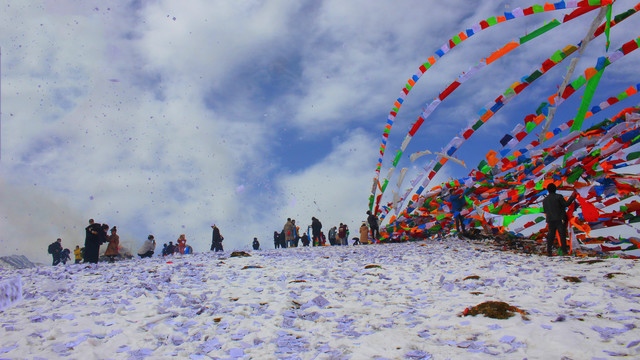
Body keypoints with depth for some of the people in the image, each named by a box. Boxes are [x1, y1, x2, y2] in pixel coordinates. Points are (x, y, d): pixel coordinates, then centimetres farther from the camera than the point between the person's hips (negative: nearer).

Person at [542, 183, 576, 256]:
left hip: (550, 220, 4)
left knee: (551, 235, 6)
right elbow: (566, 204, -7)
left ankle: (548, 251, 2)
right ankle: (564, 251, -4)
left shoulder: (545, 200, 10)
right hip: (560, 219, -4)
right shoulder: (558, 197, -5)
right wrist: (572, 198, 3)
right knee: (562, 235, -1)